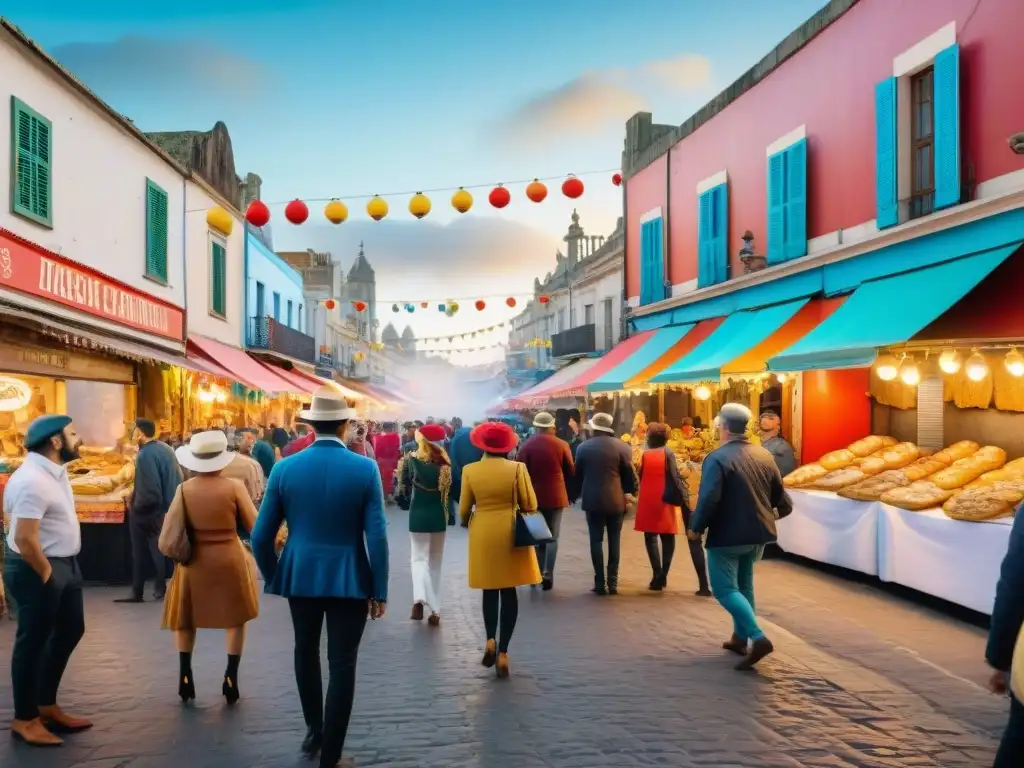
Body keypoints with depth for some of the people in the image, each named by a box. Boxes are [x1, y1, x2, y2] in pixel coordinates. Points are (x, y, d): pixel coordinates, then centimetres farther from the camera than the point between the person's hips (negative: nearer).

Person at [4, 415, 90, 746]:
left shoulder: (54, 470, 7)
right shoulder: (33, 481, -25)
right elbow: (24, 539, -28)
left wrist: (61, 569, 15)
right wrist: (46, 574, -15)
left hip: (64, 564, 10)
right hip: (38, 570, -10)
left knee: (70, 631, 19)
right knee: (33, 642, 4)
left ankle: (47, 706, 34)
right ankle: (24, 719, 21)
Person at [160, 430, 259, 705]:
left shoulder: (184, 489, -5)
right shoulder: (234, 487, -12)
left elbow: (168, 535, -2)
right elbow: (256, 527, -8)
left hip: (194, 562, 2)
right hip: (230, 560, -2)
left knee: (187, 619, 22)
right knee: (235, 618, 16)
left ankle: (184, 676, 18)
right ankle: (230, 678, 12)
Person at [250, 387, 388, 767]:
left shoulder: (284, 468, -7)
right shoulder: (365, 469, -12)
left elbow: (261, 536, -3)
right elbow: (377, 536, -13)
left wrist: (272, 577, 13)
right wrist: (380, 590, -4)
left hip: (300, 576, 3)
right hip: (350, 579, -3)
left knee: (306, 652, 25)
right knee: (341, 664, 7)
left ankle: (314, 728, 41)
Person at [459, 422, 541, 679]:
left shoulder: (470, 470, -6)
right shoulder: (517, 468, -9)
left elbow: (464, 509, 0)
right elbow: (530, 505, -6)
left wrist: (465, 522, 22)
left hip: (483, 535, 1)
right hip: (511, 534, -1)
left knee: (490, 590, 17)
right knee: (509, 591, 6)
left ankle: (490, 640, 2)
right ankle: (503, 652, 7)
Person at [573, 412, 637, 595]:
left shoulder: (584, 447, -1)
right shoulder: (622, 447, -3)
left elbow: (578, 475, 5)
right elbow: (630, 475, -2)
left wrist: (578, 494, 18)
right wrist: (632, 491, 14)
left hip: (593, 500, 0)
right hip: (616, 500, 0)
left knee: (596, 540, 4)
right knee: (614, 541, 8)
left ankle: (600, 582, 1)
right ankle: (612, 582, 7)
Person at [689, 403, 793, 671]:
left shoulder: (717, 457, -17)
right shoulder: (764, 455, 6)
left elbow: (709, 499, -25)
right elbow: (780, 496, 12)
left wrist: (696, 527, -11)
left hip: (727, 534, -8)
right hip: (757, 532, 8)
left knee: (725, 589, -2)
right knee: (743, 585, 21)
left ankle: (758, 638, -15)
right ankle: (740, 638, 29)